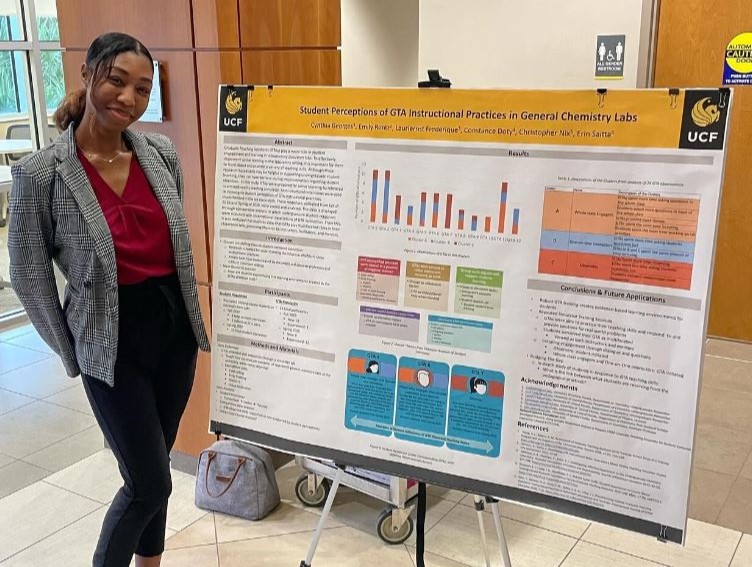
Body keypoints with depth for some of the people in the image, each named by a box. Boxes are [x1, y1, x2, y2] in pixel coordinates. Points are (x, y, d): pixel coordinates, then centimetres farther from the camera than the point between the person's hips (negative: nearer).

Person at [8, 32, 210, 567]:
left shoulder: (162, 153, 0)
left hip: (174, 325, 5)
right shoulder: (40, 173, -14)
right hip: (112, 341, -5)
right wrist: (73, 353, 0)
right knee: (151, 482, 1)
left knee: (151, 467, 20)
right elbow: (29, 275, -5)